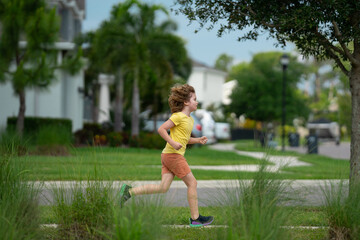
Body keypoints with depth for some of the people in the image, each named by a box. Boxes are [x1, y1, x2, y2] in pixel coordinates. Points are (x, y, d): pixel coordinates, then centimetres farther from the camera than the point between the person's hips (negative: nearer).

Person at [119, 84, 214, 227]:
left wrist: (198, 140, 15)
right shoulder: (178, 116, -9)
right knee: (192, 183, -4)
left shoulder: (190, 119, 20)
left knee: (163, 187, 0)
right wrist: (173, 143, -21)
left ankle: (129, 191, 0)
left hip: (168, 156, 9)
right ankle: (195, 218, 1)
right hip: (173, 155, -9)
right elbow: (161, 129, -13)